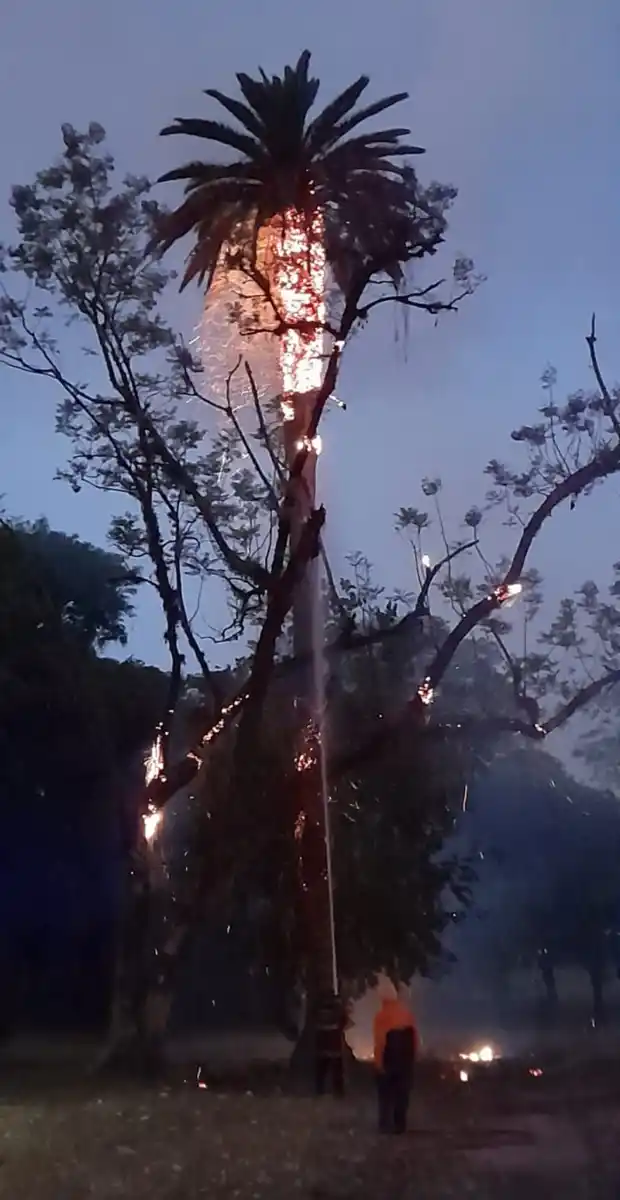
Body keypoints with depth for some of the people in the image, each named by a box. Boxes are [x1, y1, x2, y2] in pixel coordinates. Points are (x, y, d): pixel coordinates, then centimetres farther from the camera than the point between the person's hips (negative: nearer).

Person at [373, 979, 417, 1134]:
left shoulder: (382, 1015, -15)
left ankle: (386, 1125, 3)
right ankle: (400, 1125, 14)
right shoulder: (407, 1012, 1)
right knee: (402, 1092, 12)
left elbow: (380, 1041, -19)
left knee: (386, 1093, 6)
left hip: (389, 1060, -4)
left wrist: (378, 1061, -11)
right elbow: (415, 1036, 4)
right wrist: (412, 1055, 13)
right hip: (406, 1058, 4)